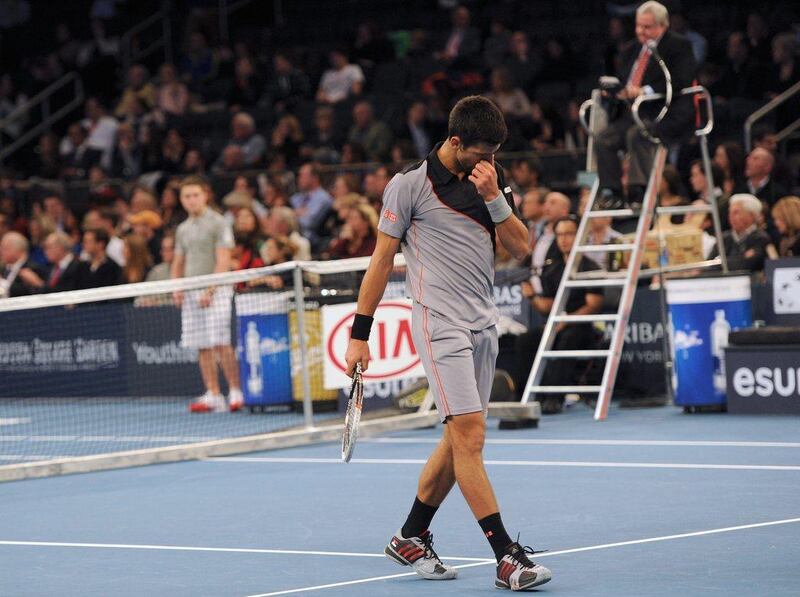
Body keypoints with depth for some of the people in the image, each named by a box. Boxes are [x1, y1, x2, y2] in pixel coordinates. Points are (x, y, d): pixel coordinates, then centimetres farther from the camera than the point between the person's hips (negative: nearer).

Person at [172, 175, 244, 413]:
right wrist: (177, 288, 6)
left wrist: (210, 290, -18)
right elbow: (178, 263, 23)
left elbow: (223, 262, -10)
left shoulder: (218, 224, -3)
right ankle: (213, 395, 6)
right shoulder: (183, 229, 17)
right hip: (191, 294, 6)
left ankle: (236, 392, -6)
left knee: (221, 344, -12)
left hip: (216, 292, -6)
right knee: (202, 347, 3)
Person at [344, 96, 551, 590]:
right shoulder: (409, 186, -5)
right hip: (440, 323, -7)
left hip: (483, 325, 7)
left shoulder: (491, 180, 11)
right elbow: (382, 260, -1)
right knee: (469, 435, -13)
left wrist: (494, 198, -9)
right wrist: (360, 334, -1)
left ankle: (411, 537, 25)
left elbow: (521, 248, 6)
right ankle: (507, 557, -16)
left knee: (459, 440, 10)